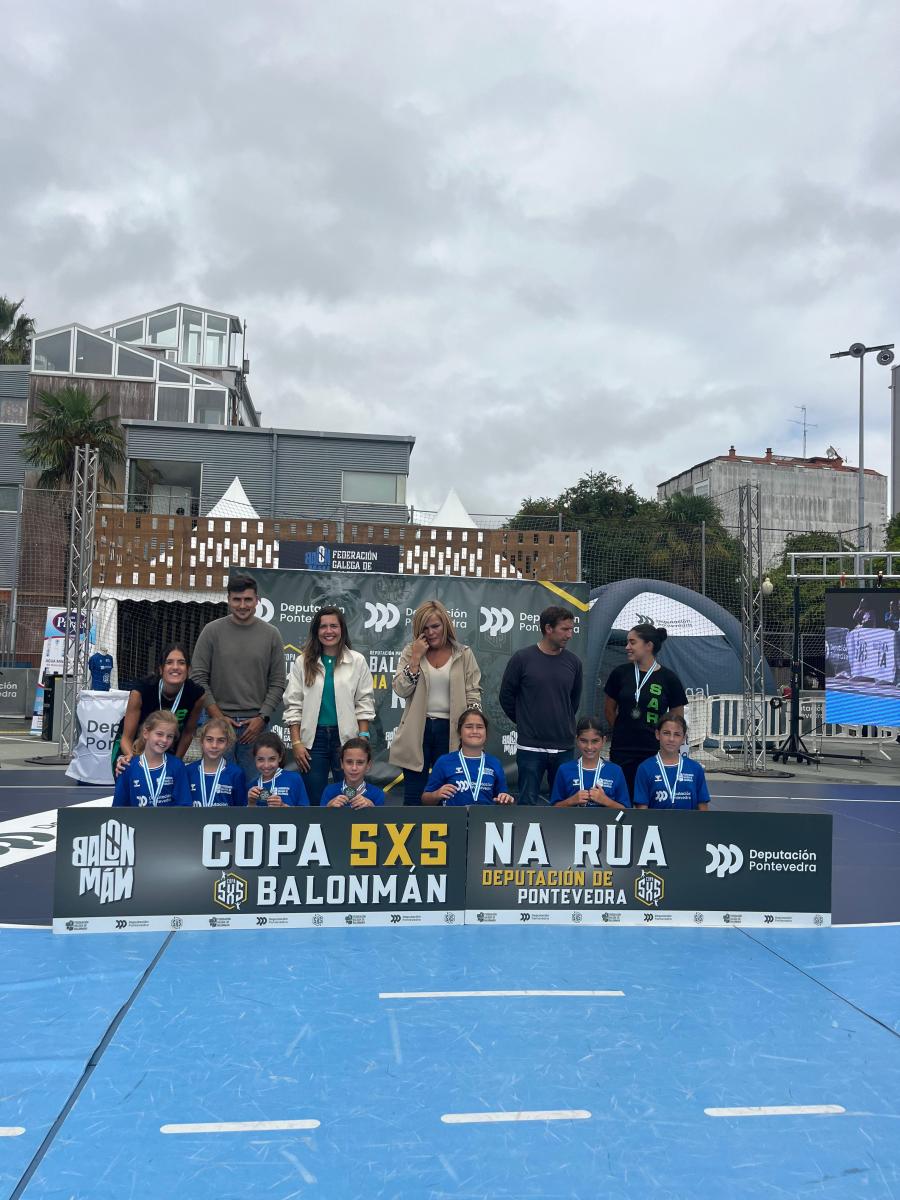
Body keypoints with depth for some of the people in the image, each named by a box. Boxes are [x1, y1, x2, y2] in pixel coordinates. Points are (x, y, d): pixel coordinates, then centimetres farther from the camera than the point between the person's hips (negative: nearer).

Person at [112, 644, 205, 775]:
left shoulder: (196, 694, -23)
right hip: (133, 746, -2)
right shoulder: (140, 692, -30)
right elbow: (127, 737, -24)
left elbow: (188, 733, -5)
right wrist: (130, 757, -43)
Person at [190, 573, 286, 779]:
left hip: (255, 723, 1)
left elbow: (278, 683, 4)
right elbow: (198, 678, -1)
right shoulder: (212, 631, 1)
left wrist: (262, 717, -6)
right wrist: (218, 716, -7)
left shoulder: (271, 635, 4)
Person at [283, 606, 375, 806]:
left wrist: (363, 740, -4)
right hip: (313, 738, 1)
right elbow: (293, 705, 3)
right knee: (314, 800, 6)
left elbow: (364, 704, 2)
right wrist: (296, 742, -4)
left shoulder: (357, 661, 2)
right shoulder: (303, 662, 4)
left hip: (346, 738, -1)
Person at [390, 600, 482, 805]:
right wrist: (416, 657, -10)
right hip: (417, 730, 0)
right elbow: (401, 689, -5)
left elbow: (473, 692, 3)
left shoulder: (464, 654, 4)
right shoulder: (411, 652, 5)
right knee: (413, 794, 7)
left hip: (450, 730, 0)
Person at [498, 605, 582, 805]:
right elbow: (506, 697, 4)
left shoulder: (573, 662, 3)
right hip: (530, 747, -3)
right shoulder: (522, 658, -6)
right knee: (528, 801, 3)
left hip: (564, 747, 3)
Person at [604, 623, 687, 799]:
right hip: (622, 752, 2)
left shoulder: (669, 678, -3)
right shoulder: (620, 673, 1)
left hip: (655, 753, -1)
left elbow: (678, 718, 4)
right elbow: (609, 710, 13)